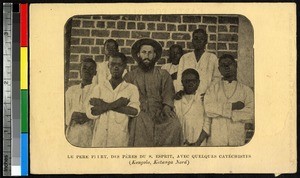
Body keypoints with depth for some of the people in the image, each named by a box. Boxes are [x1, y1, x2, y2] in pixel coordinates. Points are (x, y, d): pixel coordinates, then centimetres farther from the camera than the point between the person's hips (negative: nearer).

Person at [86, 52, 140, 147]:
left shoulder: (131, 89, 7)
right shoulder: (99, 88, 10)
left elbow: (134, 111, -10)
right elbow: (90, 113, -3)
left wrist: (104, 105, -9)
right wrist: (115, 104, -10)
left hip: (121, 139, -1)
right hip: (100, 138, 1)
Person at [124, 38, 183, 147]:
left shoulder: (163, 75, 18)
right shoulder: (130, 76, 17)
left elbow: (168, 95, 7)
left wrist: (167, 108, -12)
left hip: (159, 113, 1)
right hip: (139, 114, -1)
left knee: (174, 125, -28)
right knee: (140, 125, -33)